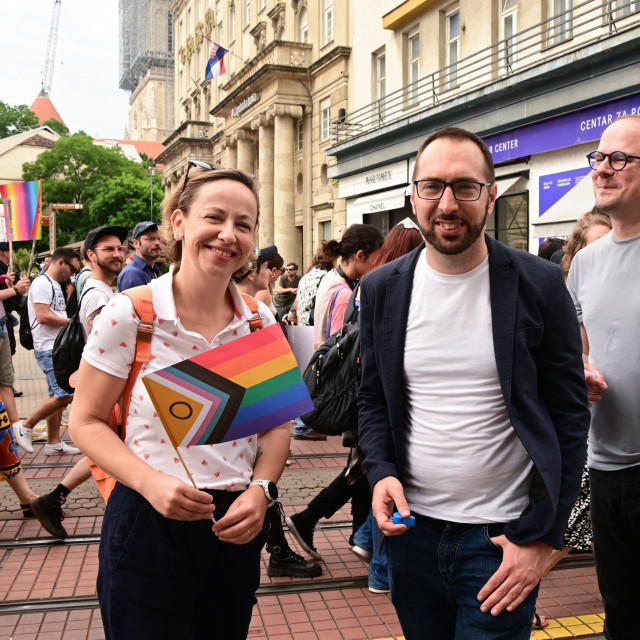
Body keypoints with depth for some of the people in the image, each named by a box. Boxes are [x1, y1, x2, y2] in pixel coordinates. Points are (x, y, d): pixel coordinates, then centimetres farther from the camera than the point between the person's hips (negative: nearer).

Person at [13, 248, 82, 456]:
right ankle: (26, 427, 0)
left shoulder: (55, 285, 18)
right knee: (65, 395, -14)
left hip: (59, 348, 10)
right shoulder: (42, 283, -12)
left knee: (58, 396, 11)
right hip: (49, 349, -10)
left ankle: (54, 443, 16)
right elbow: (43, 317, -21)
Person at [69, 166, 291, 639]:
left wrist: (261, 489, -9)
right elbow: (87, 422, -6)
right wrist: (150, 482, -20)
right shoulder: (129, 314, -11)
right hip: (147, 524, -3)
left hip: (236, 525, 4)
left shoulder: (261, 324, 0)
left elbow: (276, 425, 8)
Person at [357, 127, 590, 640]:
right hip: (412, 527, 3)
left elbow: (569, 418, -6)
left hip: (502, 538, -3)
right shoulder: (381, 290, 1)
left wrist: (542, 538, -9)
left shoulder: (539, 285, -8)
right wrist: (381, 471, -8)